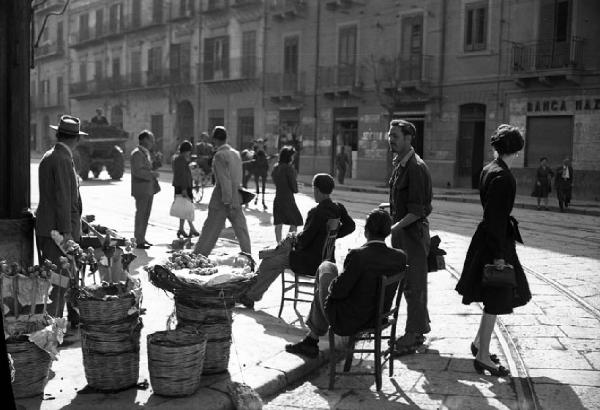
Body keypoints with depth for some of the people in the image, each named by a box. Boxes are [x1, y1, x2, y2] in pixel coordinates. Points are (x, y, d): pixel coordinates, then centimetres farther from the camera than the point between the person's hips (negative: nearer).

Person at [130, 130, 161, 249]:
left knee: (146, 215, 13)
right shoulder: (137, 153, -12)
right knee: (141, 215, -5)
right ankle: (139, 241, 0)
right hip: (141, 189, -9)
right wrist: (152, 174, -18)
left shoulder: (146, 153, 18)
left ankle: (142, 238, 22)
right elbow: (137, 171, -21)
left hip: (149, 189, 9)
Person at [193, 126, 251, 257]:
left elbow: (225, 180, -19)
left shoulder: (220, 155, -13)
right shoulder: (236, 153, 10)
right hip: (236, 198, 6)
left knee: (209, 231, 3)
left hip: (222, 201, -6)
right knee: (241, 230, 10)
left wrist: (227, 202, -19)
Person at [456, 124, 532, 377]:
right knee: (495, 301, 1)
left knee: (496, 298, 21)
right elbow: (495, 218, -23)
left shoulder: (489, 170, 8)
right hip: (496, 242, -9)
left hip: (487, 239, 9)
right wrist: (498, 254, -20)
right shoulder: (502, 176, -21)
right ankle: (483, 356, 11)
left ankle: (479, 342, 32)